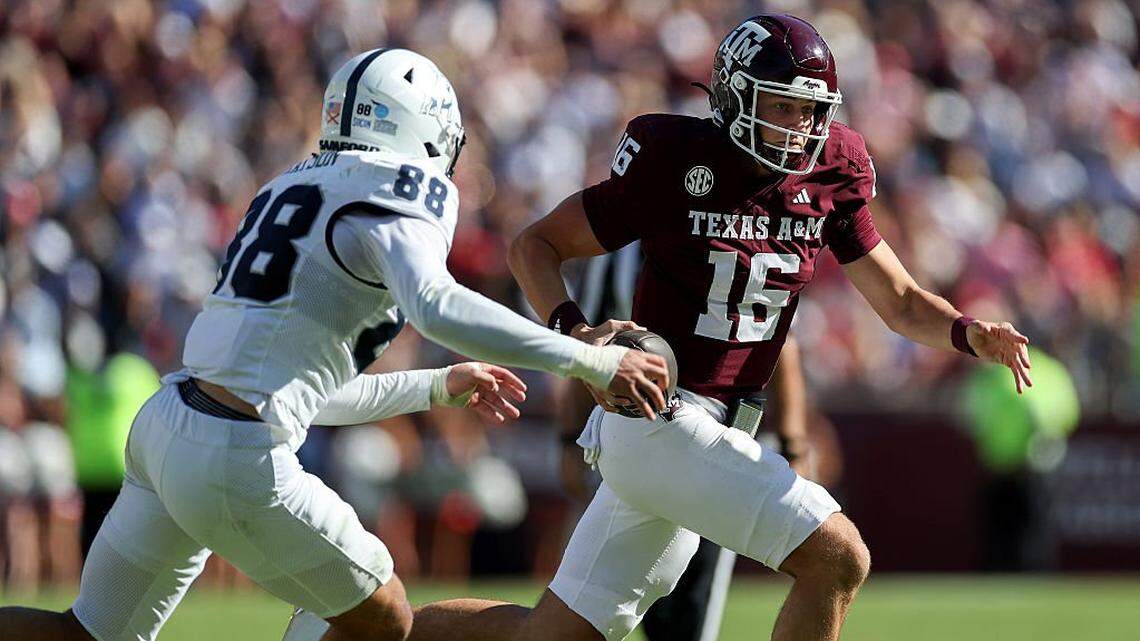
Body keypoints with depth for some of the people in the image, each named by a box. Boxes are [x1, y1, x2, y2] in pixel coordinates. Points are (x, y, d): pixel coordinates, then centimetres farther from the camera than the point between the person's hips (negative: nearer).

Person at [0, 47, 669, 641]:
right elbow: (435, 306, -26)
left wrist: (440, 386, 36)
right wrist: (589, 360, -22)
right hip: (238, 461, -8)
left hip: (164, 423, 8)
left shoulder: (296, 191, 22)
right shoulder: (399, 191, -5)